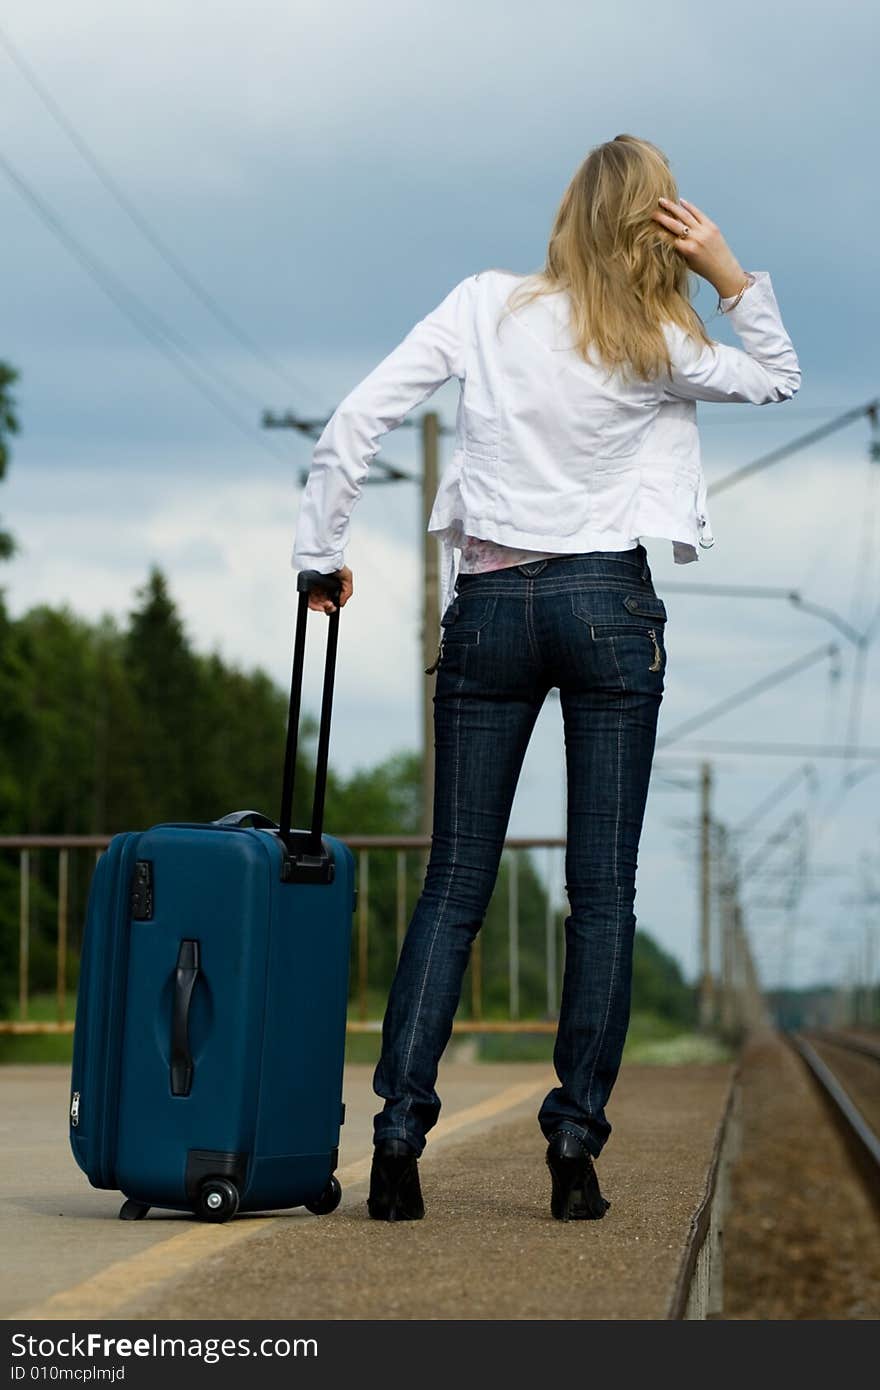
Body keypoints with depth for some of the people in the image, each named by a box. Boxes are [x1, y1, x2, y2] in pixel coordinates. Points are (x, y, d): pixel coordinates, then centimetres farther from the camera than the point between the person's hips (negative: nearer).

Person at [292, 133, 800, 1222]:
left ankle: (398, 1140, -5)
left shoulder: (487, 306, 1)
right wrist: (731, 276, 5)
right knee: (603, 889, 2)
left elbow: (356, 419, -3)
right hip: (610, 603, -1)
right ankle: (574, 1149, -2)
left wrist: (321, 552, 7)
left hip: (487, 606, 1)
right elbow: (778, 378, 18)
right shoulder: (656, 349, -1)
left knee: (455, 884, 5)